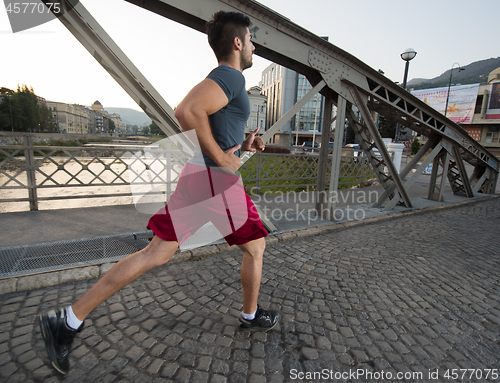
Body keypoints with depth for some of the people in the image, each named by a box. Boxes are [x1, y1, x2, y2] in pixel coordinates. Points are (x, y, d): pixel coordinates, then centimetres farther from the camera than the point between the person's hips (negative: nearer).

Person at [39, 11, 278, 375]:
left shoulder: (219, 79, 23)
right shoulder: (231, 76, -8)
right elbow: (187, 112, -26)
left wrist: (243, 144, 17)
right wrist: (221, 156, -18)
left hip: (195, 174, 9)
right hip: (217, 179, -9)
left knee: (155, 253, 8)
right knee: (255, 246, 14)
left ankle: (69, 319, 13)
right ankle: (251, 316, 34)